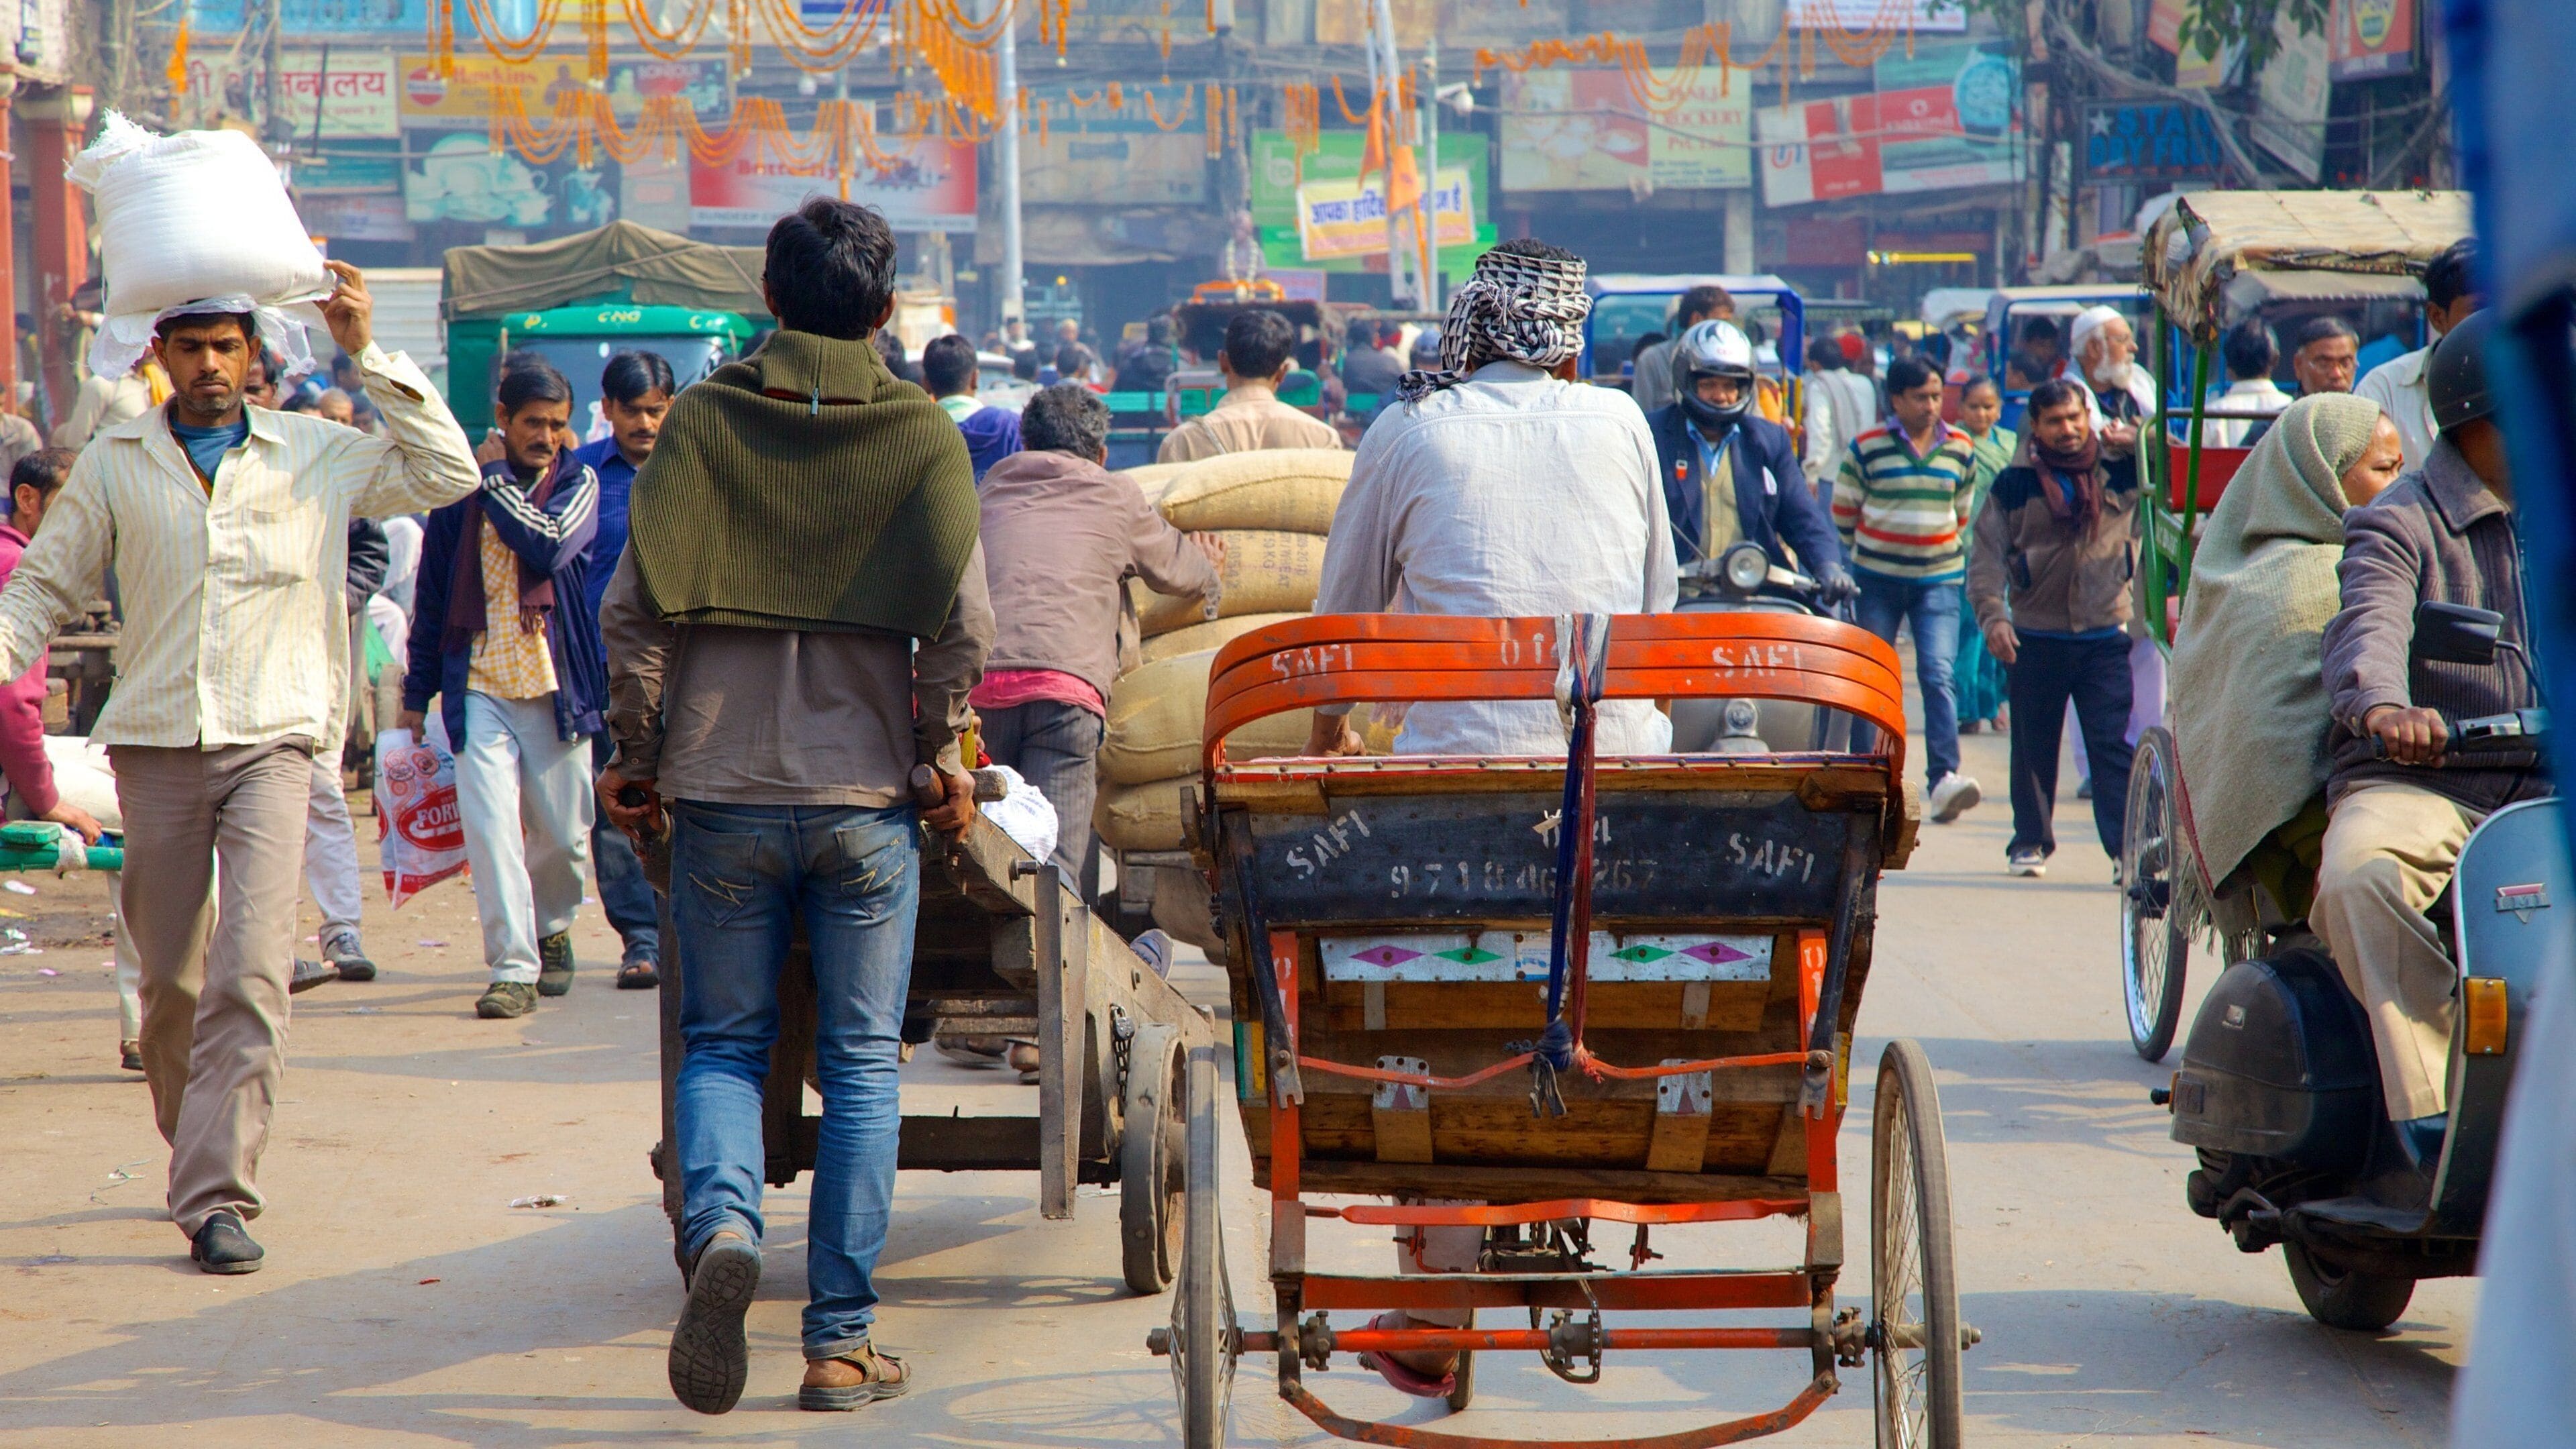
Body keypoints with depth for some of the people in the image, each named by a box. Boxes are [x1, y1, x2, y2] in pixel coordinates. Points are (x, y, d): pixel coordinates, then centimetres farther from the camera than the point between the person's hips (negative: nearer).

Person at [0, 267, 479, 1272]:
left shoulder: (316, 455, 7)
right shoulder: (114, 464, 9)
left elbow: (447, 473, 6)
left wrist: (369, 356, 0)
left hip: (272, 744, -2)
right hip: (156, 745, 2)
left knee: (252, 973, -15)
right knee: (171, 979, 7)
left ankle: (218, 1197, -17)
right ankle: (194, 1150, 31)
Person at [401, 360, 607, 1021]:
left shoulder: (577, 485, 4)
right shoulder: (461, 490, 5)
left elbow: (549, 546, -18)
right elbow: (431, 596, 11)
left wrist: (494, 487, -8)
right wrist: (416, 691, 11)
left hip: (556, 688, 0)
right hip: (480, 687, 0)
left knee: (564, 835, 7)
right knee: (489, 826, -13)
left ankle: (551, 930, 35)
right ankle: (513, 967, -10)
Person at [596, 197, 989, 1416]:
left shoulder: (702, 424, 0)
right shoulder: (920, 435, -1)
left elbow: (634, 609, -4)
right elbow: (962, 625, -7)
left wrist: (636, 755, 8)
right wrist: (940, 757, 8)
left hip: (723, 791, 0)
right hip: (867, 798, 0)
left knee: (724, 1041, 11)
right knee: (862, 1063, 6)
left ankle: (719, 1224, -18)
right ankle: (839, 1341, 5)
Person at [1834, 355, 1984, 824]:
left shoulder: (1960, 449, 4)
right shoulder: (1867, 448, -5)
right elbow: (1843, 511, 6)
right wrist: (1845, 563, 11)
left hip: (1939, 579, 1)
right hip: (1877, 578, -1)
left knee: (1937, 675, -13)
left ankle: (1943, 779, -21)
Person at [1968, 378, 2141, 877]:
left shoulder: (2120, 470, 4)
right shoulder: (2014, 484, 2)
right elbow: (1988, 557, 0)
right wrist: (1992, 616, -14)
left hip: (2105, 637, 0)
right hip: (2035, 638, 0)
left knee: (2112, 744, -7)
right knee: (2033, 747, 10)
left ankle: (2128, 846, -8)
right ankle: (2030, 842, 22)